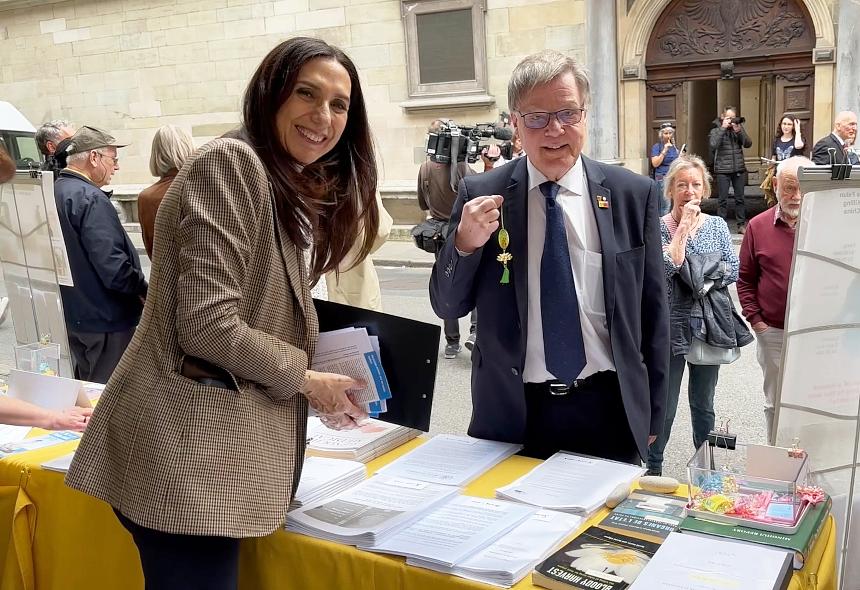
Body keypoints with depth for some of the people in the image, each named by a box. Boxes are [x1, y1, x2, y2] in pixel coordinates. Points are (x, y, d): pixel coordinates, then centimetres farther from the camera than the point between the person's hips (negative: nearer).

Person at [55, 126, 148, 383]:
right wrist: (144, 290, -12)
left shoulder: (55, 192, 7)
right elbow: (112, 267, -27)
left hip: (71, 314, 9)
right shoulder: (90, 199, -21)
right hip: (105, 318, -9)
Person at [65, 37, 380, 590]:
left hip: (222, 445, 9)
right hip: (185, 449, -9)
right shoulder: (230, 163, -13)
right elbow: (208, 326, -20)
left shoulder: (288, 194, 16)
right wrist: (306, 379, -9)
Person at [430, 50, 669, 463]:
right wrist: (465, 243, -20)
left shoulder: (633, 194, -3)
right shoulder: (481, 194, -5)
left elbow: (652, 310, 4)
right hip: (512, 414, 0)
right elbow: (447, 307, -1)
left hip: (609, 412, 1)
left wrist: (651, 414, 7)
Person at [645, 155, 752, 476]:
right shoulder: (658, 227, -6)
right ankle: (653, 468, 22)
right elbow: (664, 268, -21)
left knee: (703, 404, 18)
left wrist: (701, 274, -15)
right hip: (671, 326, -3)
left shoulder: (717, 225, 5)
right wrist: (684, 226, -18)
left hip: (709, 326, 4)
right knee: (664, 406, 4)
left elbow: (733, 270, 0)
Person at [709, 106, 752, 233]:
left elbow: (748, 144, -1)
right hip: (723, 170, -3)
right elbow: (713, 145, -18)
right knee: (723, 200, -1)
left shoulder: (739, 128, 9)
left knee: (740, 198, 8)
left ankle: (741, 225, 16)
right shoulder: (716, 131, 1)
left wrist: (738, 131, -13)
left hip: (739, 169, 3)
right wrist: (723, 128, -16)